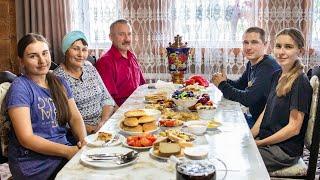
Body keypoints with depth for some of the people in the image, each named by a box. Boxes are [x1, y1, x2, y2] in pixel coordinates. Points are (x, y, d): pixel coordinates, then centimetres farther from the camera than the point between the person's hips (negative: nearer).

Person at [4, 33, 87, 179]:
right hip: (34, 164, -6)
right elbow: (26, 138, -15)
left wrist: (84, 140, -12)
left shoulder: (60, 83, 13)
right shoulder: (20, 87, -9)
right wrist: (67, 151, -20)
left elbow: (75, 118, 8)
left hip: (64, 149, 7)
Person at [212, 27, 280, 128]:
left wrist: (223, 85, -13)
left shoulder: (268, 67, -24)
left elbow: (247, 99, -27)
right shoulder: (251, 64, 6)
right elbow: (239, 85, 18)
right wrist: (225, 81, -5)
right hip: (254, 117, 8)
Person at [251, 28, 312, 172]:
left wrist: (259, 143, -14)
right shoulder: (277, 75, 8)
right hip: (266, 140, 7)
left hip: (285, 150, -7)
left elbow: (294, 128, -17)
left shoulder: (301, 83, -16)